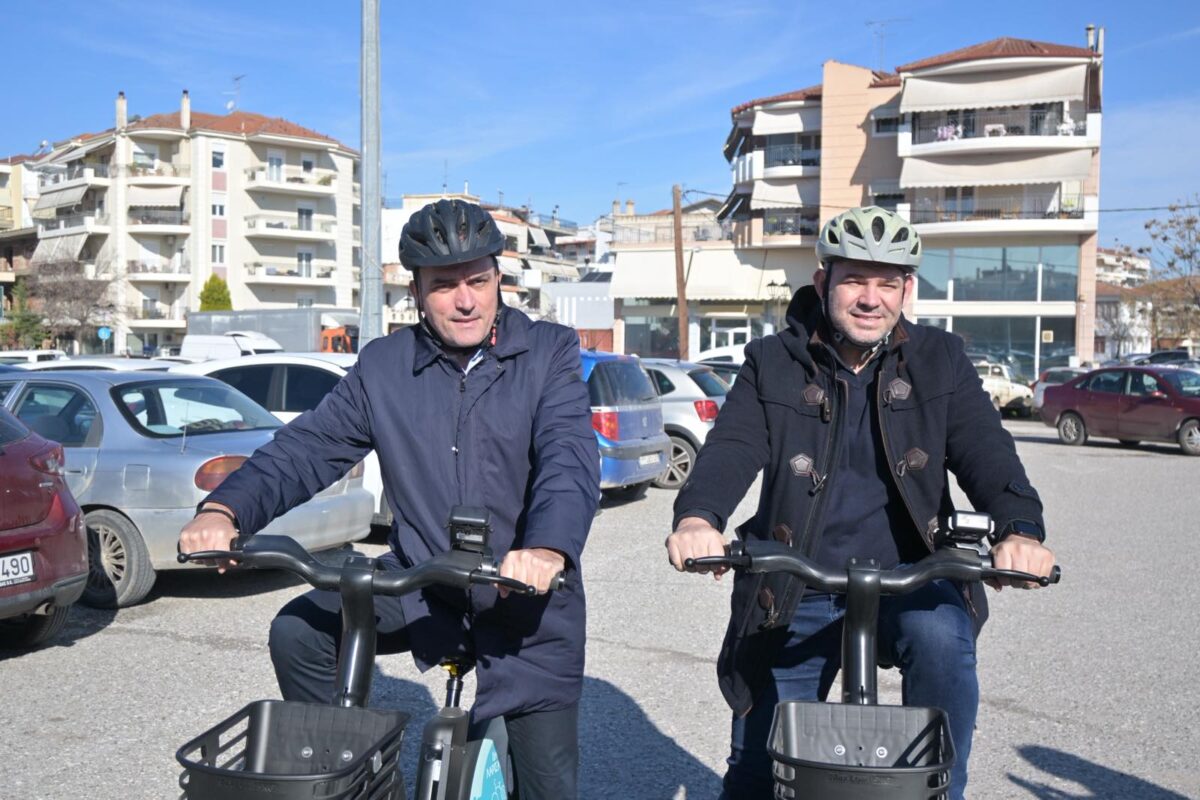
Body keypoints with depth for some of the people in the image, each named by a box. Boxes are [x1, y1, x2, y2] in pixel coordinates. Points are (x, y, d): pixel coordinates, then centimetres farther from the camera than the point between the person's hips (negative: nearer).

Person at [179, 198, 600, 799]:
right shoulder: (383, 366, 1)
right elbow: (308, 446, -6)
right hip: (420, 584, 3)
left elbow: (570, 458, -23)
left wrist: (548, 549, -43)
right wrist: (223, 511, -24)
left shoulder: (548, 353, -8)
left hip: (528, 600, -2)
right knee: (300, 632, -16)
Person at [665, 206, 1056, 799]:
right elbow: (730, 448, -15)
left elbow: (985, 451, -9)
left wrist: (1019, 529, -31)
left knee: (941, 639, -35)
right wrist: (697, 517, -37)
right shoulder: (773, 363, -1)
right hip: (796, 593, 0)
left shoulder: (940, 360, 2)